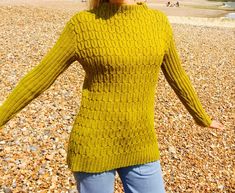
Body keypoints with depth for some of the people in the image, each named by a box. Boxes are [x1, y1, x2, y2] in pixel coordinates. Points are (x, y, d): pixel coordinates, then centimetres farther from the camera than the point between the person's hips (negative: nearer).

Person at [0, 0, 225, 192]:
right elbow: (38, 78, -5)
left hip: (139, 148, 4)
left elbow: (176, 75, 15)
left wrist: (202, 118, 27)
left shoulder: (158, 21, 2)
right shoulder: (83, 25, -10)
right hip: (94, 147, -4)